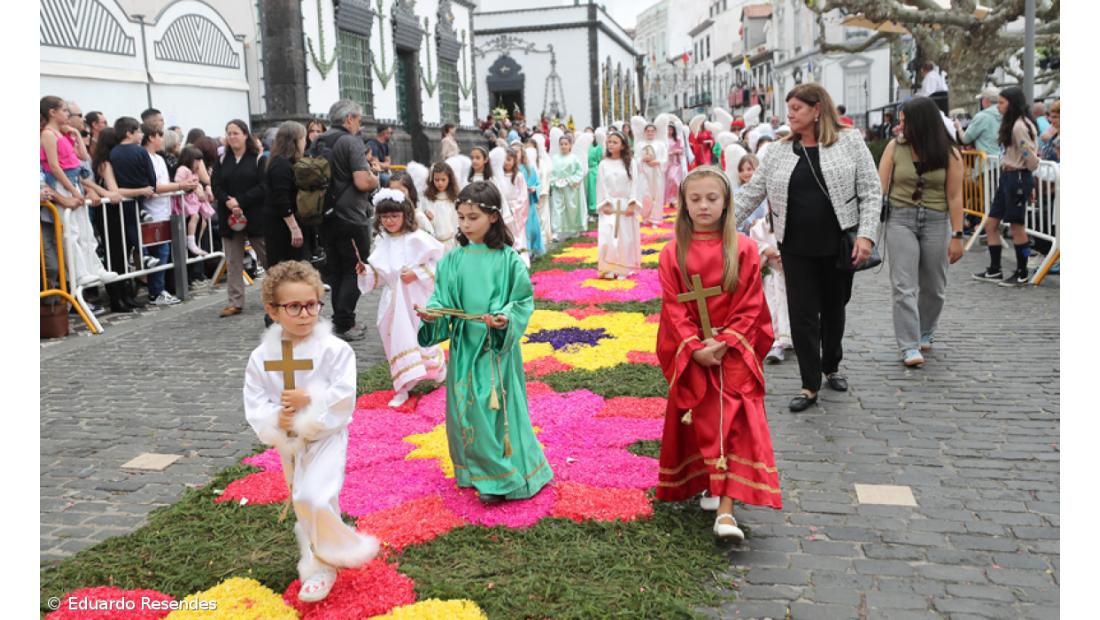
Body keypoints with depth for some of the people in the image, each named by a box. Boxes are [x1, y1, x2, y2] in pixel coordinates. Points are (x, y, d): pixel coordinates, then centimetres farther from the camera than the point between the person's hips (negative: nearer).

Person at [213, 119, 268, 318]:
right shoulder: (222, 161, 9)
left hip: (255, 216, -4)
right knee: (233, 262, 6)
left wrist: (240, 201, -18)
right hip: (229, 217, 4)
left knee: (268, 257, 4)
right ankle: (235, 302, 10)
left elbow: (262, 187, -11)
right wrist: (227, 202, -16)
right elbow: (215, 186, 3)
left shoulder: (258, 159, -3)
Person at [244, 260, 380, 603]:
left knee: (313, 498, -22)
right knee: (305, 505, 18)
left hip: (326, 438, -5)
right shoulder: (261, 357, -4)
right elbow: (253, 405, -5)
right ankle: (320, 567, 38)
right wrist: (275, 420, -22)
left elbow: (344, 397, -19)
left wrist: (310, 401, -25)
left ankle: (332, 553, 4)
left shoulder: (334, 350, -15)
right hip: (289, 444, 5)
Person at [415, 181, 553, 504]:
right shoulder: (453, 259, 2)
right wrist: (433, 315, -17)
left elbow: (523, 301, -6)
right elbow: (443, 299, 3)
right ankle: (474, 470, 28)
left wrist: (506, 319, -24)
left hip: (497, 346, -4)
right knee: (466, 410, 11)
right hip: (463, 345, 4)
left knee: (498, 408, 1)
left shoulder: (507, 259, -8)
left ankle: (501, 478, 15)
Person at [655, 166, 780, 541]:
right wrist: (695, 348, -15)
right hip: (691, 357, 1)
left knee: (734, 424, -9)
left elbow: (749, 307, -5)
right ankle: (706, 484, 30)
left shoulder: (744, 249, -3)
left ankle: (725, 510, -11)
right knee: (700, 425, 9)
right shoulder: (673, 253, 0)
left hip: (734, 353, -1)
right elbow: (674, 310, -4)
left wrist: (724, 344, -15)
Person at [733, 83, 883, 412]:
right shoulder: (779, 151, 5)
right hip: (796, 247, 1)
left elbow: (871, 191, -4)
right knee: (802, 314, 1)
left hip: (838, 244, -1)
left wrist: (866, 234, -14)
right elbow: (750, 194, 6)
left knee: (834, 309, 14)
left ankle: (831, 367, 37)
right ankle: (810, 385, 11)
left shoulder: (850, 142, -1)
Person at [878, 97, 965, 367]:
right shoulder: (895, 147, -2)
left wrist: (957, 236, -6)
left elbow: (955, 197, -3)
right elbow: (880, 187, -3)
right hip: (900, 220, -1)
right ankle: (909, 346, -7)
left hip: (936, 222, 1)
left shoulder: (949, 153, -3)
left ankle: (925, 333, 35)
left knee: (933, 286, 13)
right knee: (904, 286, -8)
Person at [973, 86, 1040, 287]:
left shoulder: (1020, 126, -17)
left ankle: (1022, 274, 10)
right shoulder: (1010, 124, 13)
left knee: (1016, 225, -1)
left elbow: (1032, 161, -20)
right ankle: (994, 271, 18)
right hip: (1007, 176, 10)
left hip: (1017, 178, -10)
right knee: (991, 223, 10)